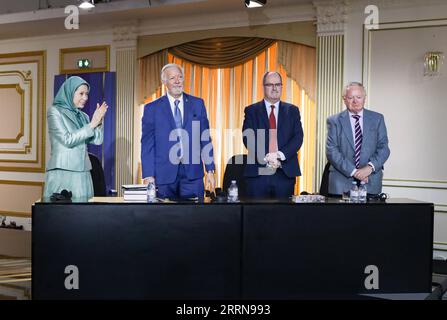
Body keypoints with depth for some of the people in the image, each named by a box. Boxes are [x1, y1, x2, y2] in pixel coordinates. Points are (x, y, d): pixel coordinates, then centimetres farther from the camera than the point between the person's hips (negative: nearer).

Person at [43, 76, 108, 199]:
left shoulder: (83, 116, 14)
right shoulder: (54, 111, -3)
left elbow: (97, 140, 5)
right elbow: (67, 140, -13)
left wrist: (98, 121, -9)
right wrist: (92, 124, -12)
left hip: (82, 174, 5)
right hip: (62, 173, -5)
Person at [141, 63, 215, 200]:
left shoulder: (197, 104, 8)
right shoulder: (152, 108, 3)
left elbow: (205, 139, 8)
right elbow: (147, 144, 1)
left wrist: (210, 170, 3)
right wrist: (148, 176, -6)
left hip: (193, 174, 1)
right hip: (164, 174, -1)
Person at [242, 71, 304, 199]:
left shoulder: (292, 110, 12)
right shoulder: (251, 111, 8)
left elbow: (298, 137, 1)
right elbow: (248, 138, -4)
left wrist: (280, 155, -14)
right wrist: (266, 158, -17)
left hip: (285, 172, 1)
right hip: (258, 172, -1)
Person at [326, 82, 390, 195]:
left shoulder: (377, 119, 9)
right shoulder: (334, 121, 3)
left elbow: (383, 148, 3)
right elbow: (331, 151, -5)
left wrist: (370, 167, -14)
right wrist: (353, 171, -15)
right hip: (342, 181, -1)